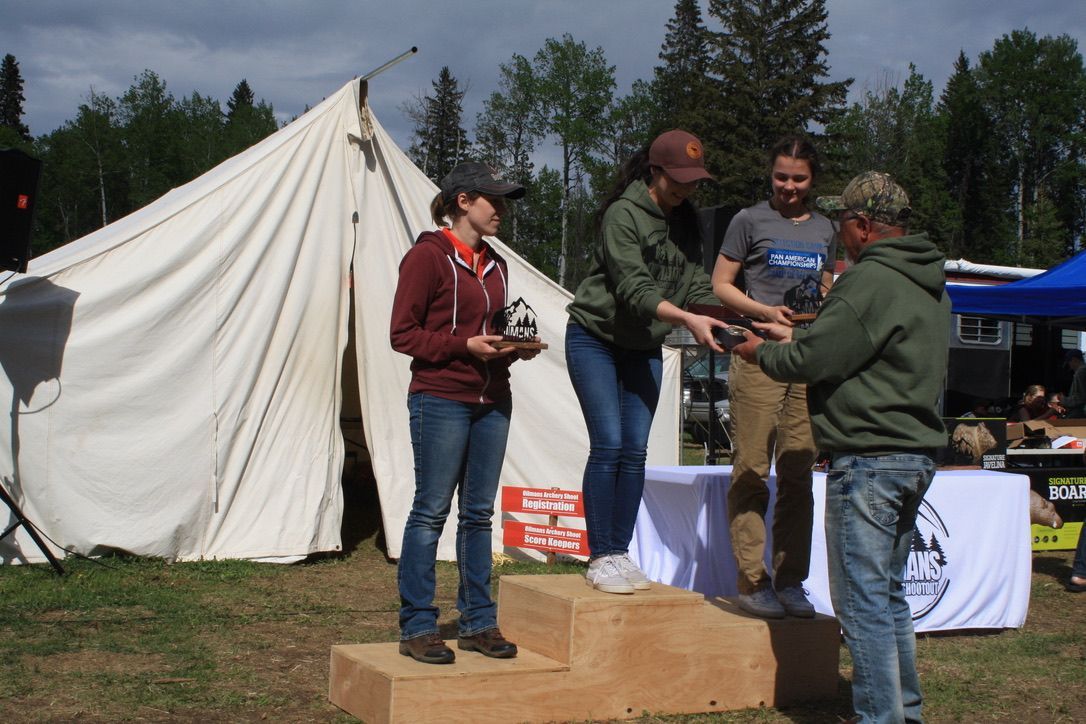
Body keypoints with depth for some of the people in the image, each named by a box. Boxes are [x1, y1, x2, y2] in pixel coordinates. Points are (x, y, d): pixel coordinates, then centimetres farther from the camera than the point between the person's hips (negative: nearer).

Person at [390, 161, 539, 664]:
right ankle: (417, 627, 4)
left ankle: (478, 622, 16)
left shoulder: (494, 264, 15)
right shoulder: (428, 255, -7)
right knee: (430, 511, -3)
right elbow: (403, 333, -10)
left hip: (491, 401, 7)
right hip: (440, 399, -7)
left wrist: (517, 349, 3)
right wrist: (465, 345, -18)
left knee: (479, 513, 10)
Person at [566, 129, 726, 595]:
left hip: (644, 349, 6)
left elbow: (696, 285, 0)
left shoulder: (685, 223, 5)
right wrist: (688, 319, -38)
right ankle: (600, 557, -5)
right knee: (608, 446, -11)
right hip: (595, 339, -6)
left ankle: (620, 553, 9)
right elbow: (634, 288, -27)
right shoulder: (623, 215, -18)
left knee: (635, 451, 2)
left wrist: (716, 325, -18)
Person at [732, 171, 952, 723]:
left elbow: (813, 362, -15)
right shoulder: (930, 284, 16)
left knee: (862, 600, -4)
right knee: (888, 593, 19)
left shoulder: (870, 280, -16)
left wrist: (763, 353, 4)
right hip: (917, 453, 10)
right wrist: (795, 339, 23)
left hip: (869, 457, -10)